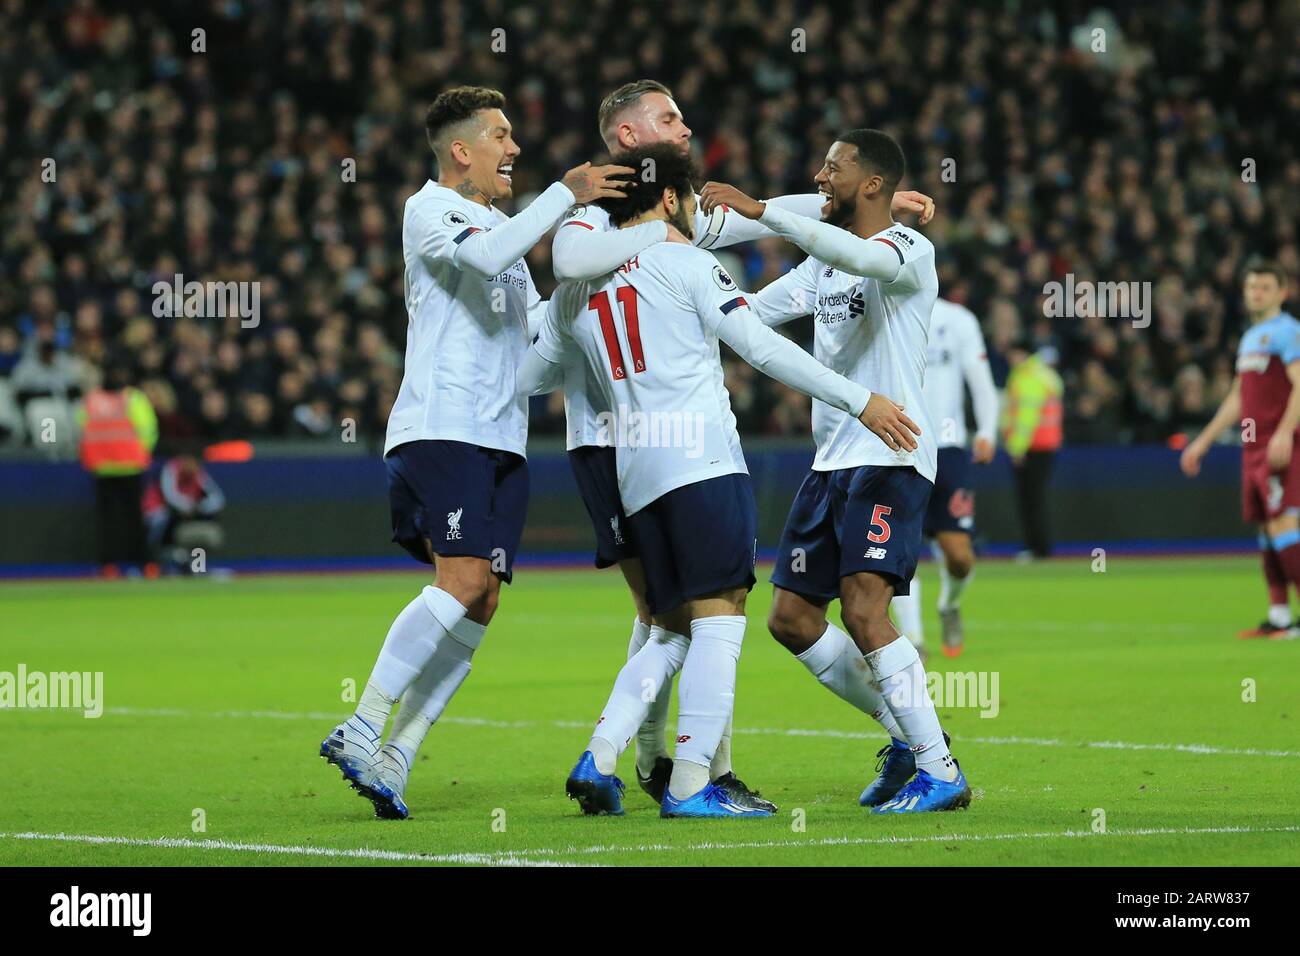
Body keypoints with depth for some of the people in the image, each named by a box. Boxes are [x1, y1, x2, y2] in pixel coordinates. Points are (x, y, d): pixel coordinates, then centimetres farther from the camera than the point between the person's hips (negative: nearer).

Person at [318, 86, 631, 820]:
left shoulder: (505, 227, 24)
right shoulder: (430, 211, -2)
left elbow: (536, 326, 30)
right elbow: (486, 255, -23)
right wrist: (565, 195, -19)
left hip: (500, 441, 8)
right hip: (441, 428, -8)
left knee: (481, 603, -1)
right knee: (462, 580, -20)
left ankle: (395, 758, -2)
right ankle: (361, 731, -18)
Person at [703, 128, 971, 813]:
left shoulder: (909, 251, -9)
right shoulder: (823, 261, 18)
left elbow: (860, 256, -32)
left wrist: (759, 210, -35)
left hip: (890, 459, -9)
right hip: (831, 463, 9)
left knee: (863, 610, -21)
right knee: (791, 618, 6)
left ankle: (941, 772, -14)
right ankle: (907, 735, 19)